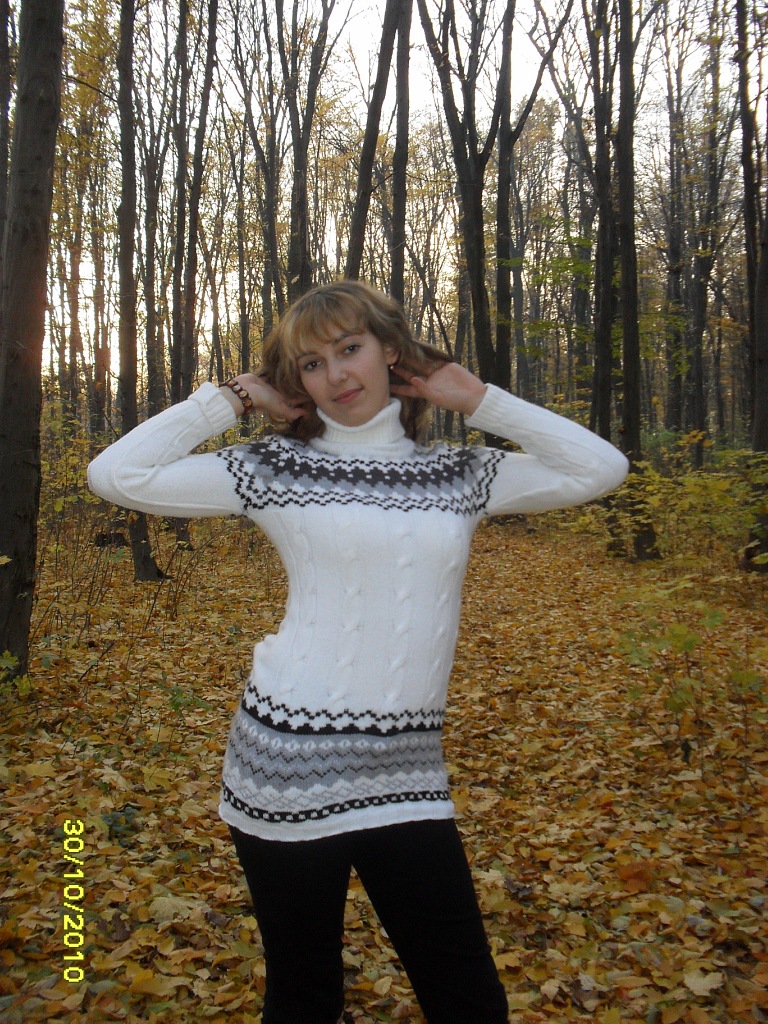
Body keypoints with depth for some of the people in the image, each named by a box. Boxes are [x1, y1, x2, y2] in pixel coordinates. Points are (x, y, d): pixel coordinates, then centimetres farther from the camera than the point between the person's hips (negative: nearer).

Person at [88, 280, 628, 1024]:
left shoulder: (461, 476, 6)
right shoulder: (276, 469, 0)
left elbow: (600, 468, 3)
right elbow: (116, 473, -4)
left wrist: (476, 400, 3)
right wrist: (233, 399, 0)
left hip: (405, 774, 2)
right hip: (286, 768, -2)